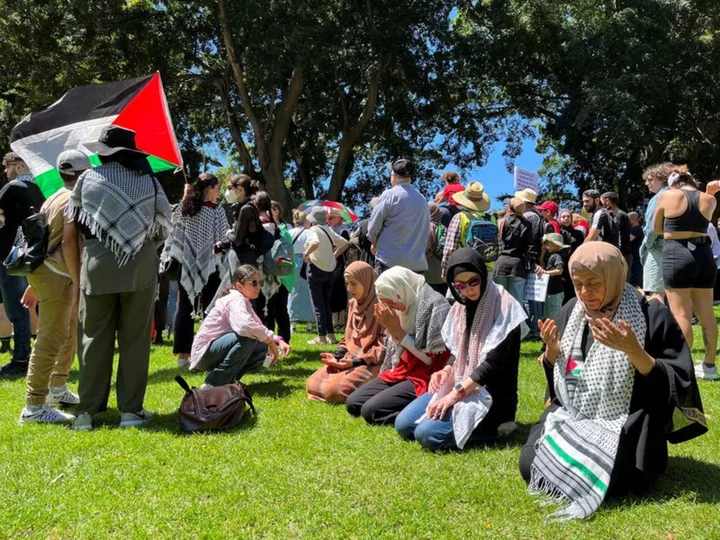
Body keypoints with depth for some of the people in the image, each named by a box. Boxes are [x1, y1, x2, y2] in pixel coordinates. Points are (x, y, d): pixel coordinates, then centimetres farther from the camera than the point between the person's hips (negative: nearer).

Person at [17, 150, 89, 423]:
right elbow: (69, 244, -21)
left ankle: (58, 389, 31)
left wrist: (35, 284, 22)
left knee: (69, 333, 20)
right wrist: (80, 281, -21)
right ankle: (34, 406, -9)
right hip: (56, 276, -10)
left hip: (50, 273, 10)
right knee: (51, 339, -11)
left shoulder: (56, 199, 19)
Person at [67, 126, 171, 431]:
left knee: (94, 338, 8)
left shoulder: (87, 179, 2)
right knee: (135, 339, 5)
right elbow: (163, 228, 2)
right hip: (140, 269, -1)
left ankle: (87, 410, 11)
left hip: (97, 267, 1)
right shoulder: (149, 182, 0)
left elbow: (75, 222, 10)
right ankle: (131, 409, 7)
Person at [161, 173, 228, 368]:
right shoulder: (217, 211, -7)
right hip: (209, 266, -4)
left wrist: (168, 256, 13)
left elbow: (172, 232, 6)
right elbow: (223, 239, -6)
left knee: (184, 307, 6)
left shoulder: (182, 208, 5)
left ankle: (183, 354, 7)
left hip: (186, 264, 4)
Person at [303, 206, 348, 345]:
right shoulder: (328, 230, 8)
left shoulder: (313, 230, -13)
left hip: (316, 269, -7)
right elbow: (344, 243, 15)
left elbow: (315, 243, -35)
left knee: (318, 304, 0)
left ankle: (322, 337, 2)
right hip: (329, 269, 7)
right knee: (327, 303, 15)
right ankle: (331, 335, 16)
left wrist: (306, 254, -21)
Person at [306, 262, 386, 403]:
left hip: (371, 364, -8)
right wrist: (336, 356, 0)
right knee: (314, 384, -7)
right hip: (350, 359, 8)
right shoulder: (353, 304, 13)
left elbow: (385, 347, -16)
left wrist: (354, 362, -21)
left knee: (335, 390, -26)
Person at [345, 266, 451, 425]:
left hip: (424, 378, -9)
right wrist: (390, 328, -7)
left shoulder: (434, 307, -17)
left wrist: (398, 330, -17)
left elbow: (429, 358, -17)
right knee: (352, 403, 1)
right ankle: (410, 410, 3)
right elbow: (399, 349, 12)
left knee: (371, 411, -21)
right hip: (400, 372, 9)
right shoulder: (408, 306, 7)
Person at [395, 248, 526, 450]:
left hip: (490, 395, -8)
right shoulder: (462, 307, 9)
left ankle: (492, 427, -2)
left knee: (427, 434, -23)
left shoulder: (503, 307, -16)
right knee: (403, 425, -3)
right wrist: (446, 371, -4)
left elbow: (494, 362, -21)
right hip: (458, 385, 8)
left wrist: (455, 394, -22)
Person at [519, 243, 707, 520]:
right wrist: (551, 349, -11)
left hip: (624, 424, -4)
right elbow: (555, 371, 12)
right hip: (570, 416, 5)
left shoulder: (653, 316, -13)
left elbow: (677, 386, -16)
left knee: (589, 476, -27)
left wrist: (632, 350, -30)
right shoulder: (572, 311, 2)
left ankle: (633, 462, 7)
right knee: (530, 465, -14)